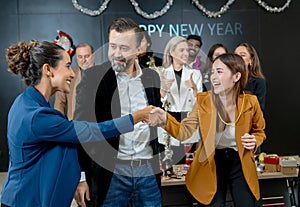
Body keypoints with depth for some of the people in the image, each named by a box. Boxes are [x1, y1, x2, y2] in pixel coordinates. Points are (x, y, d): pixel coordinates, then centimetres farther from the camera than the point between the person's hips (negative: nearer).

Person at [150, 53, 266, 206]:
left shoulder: (250, 102, -10)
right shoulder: (203, 100, -11)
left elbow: (259, 131, 8)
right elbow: (185, 131, -17)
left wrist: (255, 141, -15)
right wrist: (165, 120, -35)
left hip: (241, 164, 1)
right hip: (211, 164, 0)